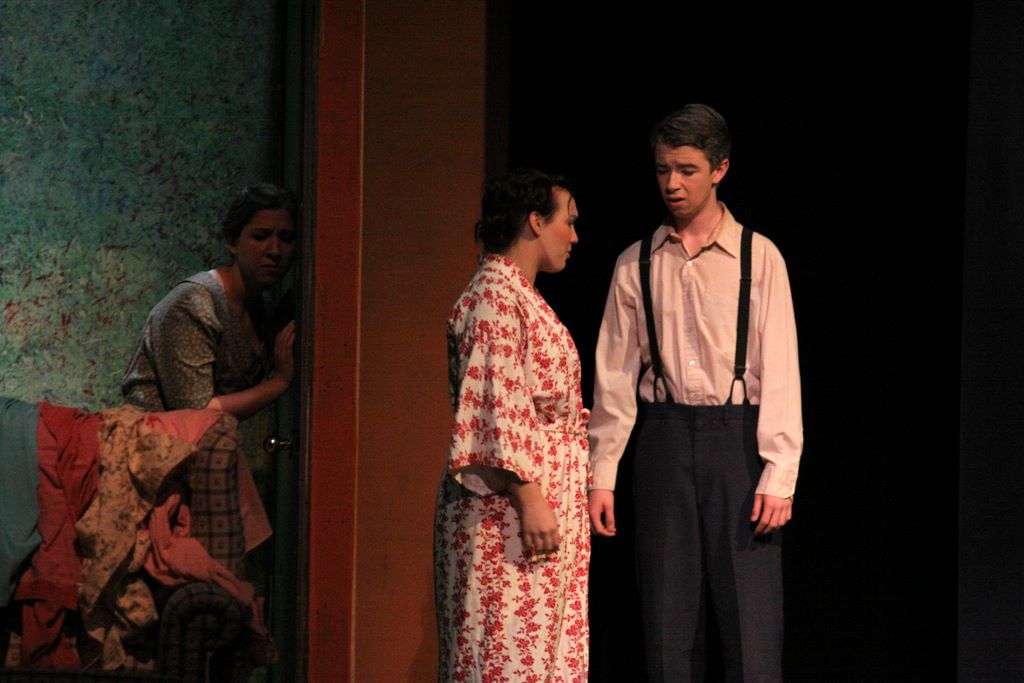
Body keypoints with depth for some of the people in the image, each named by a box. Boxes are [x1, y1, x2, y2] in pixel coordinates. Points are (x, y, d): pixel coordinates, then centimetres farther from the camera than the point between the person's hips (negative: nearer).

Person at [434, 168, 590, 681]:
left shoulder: (521, 296, 18)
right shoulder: (494, 297, -13)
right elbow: (496, 409, -20)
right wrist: (530, 498, -23)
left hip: (547, 504, 10)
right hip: (509, 512, -10)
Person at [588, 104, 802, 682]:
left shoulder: (758, 258, 1)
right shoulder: (636, 265, 8)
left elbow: (780, 371, -3)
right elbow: (615, 375, 8)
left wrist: (779, 477, -10)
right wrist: (602, 476, 3)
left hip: (737, 437, -3)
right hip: (665, 438, 3)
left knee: (752, 625, -5)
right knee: (668, 622, 5)